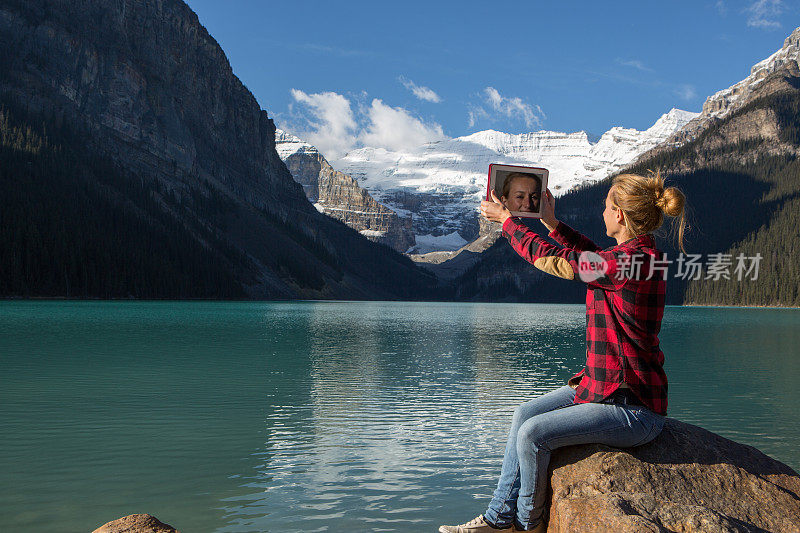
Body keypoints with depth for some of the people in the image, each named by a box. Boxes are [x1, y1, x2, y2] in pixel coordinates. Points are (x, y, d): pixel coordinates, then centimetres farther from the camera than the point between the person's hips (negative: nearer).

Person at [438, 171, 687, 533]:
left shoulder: (629, 261, -23)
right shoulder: (642, 255, 6)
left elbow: (549, 257, -14)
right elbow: (595, 255, 27)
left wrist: (506, 219, 1)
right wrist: (552, 223, 27)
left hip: (632, 409, -10)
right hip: (606, 386, 10)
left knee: (533, 434, -14)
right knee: (526, 413, 7)